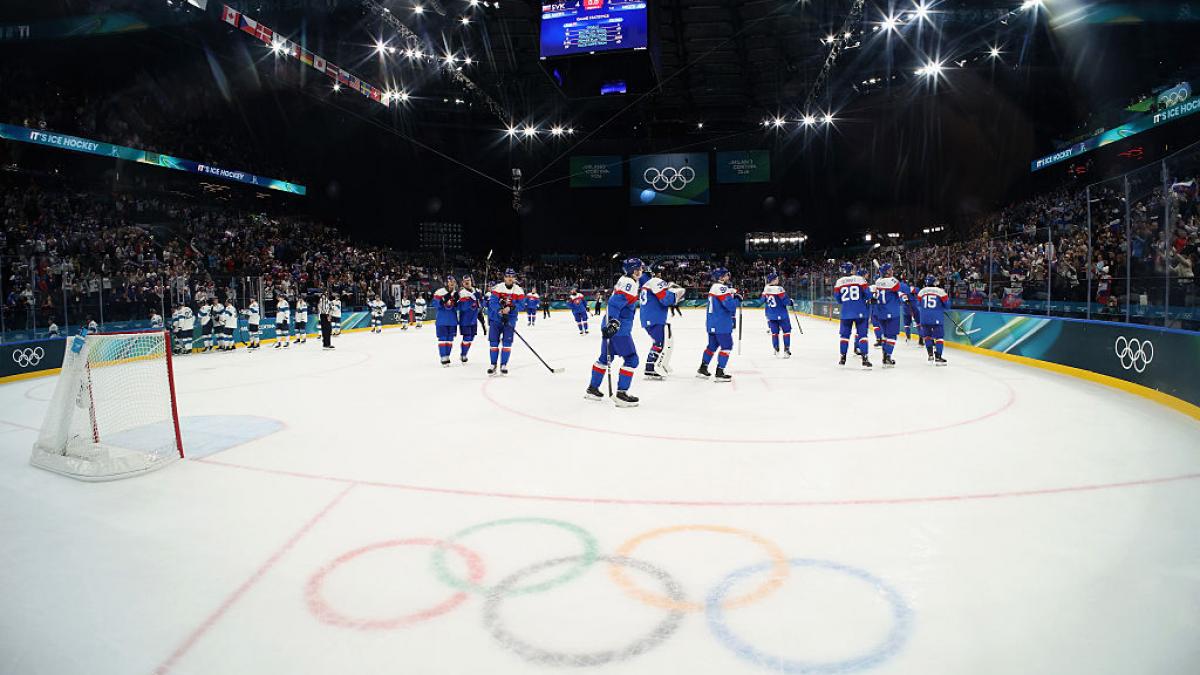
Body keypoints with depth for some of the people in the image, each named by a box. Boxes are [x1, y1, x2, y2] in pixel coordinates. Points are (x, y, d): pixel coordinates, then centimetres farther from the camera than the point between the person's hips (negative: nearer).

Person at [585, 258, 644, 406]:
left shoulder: (624, 281, 17)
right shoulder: (629, 283, -14)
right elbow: (615, 303, -25)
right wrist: (613, 323, -31)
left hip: (611, 326, 10)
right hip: (619, 329, -10)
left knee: (605, 358, 18)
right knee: (631, 359, -4)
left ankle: (592, 389, 25)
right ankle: (621, 394, -6)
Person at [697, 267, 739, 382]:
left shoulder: (714, 287, 17)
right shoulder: (721, 288, -15)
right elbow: (729, 305, -23)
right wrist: (738, 299, -4)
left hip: (712, 323, 10)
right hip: (721, 324, -10)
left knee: (713, 345, 18)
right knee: (726, 345, -5)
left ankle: (702, 369, 25)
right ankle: (719, 373, -7)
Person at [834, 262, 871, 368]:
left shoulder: (839, 282, 2)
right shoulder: (860, 279, -5)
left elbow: (837, 299, 8)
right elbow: (868, 295, -5)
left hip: (845, 313, 2)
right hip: (860, 312, -2)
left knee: (845, 334, 12)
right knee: (862, 334, 1)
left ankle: (843, 357, 15)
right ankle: (865, 358, -6)